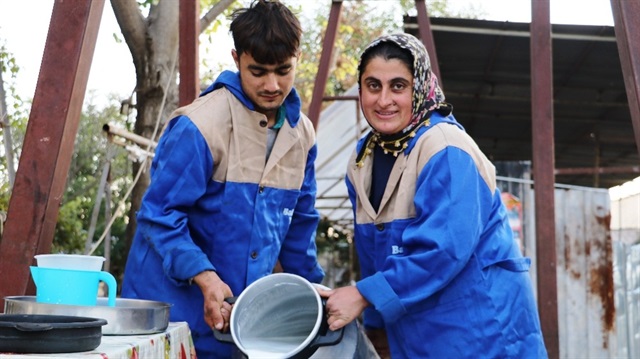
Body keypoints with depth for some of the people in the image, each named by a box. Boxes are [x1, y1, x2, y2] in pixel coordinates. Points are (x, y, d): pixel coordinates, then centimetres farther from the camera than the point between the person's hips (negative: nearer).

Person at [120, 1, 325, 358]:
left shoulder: (302, 135, 4)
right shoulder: (201, 124, -17)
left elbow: (300, 221, 15)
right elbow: (159, 214, -16)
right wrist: (205, 277, -26)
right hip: (175, 306, -6)